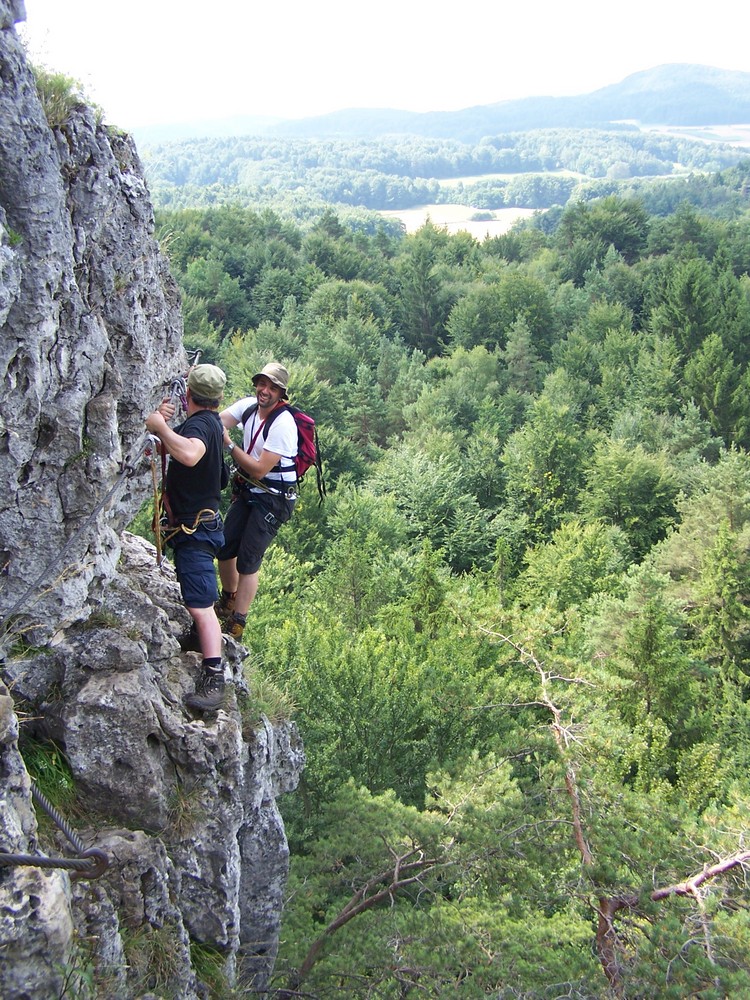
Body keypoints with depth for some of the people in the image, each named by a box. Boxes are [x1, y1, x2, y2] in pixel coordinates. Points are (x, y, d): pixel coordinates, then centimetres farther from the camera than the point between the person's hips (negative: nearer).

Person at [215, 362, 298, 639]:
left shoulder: (283, 424, -23)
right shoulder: (249, 406, -1)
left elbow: (259, 470, -24)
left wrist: (229, 444, -23)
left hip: (273, 499, -7)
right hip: (247, 491, 7)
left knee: (248, 561, -6)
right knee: (224, 548, 11)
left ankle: (235, 626, 4)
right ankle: (228, 602, 36)